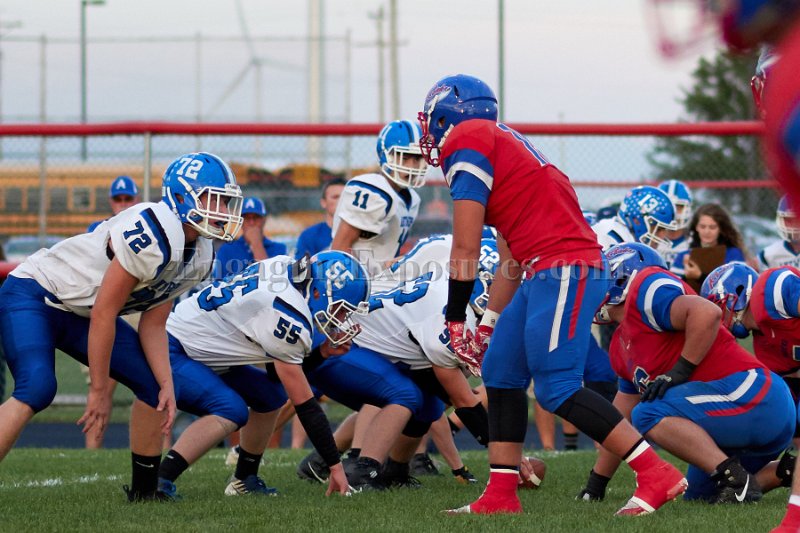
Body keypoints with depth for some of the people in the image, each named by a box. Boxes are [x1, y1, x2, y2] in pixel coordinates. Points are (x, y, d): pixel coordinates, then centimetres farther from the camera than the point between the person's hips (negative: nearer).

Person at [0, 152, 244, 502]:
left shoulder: (199, 257, 0)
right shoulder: (154, 233, -30)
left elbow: (152, 325, 7)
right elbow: (103, 314, -25)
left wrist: (167, 386, -4)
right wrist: (99, 390, -19)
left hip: (80, 314, 10)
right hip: (34, 293, -10)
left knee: (154, 384, 5)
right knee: (36, 389, -30)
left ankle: (144, 489, 18)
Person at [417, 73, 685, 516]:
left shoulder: (466, 144, -4)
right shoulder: (497, 144, 24)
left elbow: (466, 249, -7)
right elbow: (511, 260, 25)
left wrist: (454, 320, 0)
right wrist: (489, 325, 27)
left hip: (564, 271, -10)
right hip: (546, 275, 10)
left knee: (557, 389, -13)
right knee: (500, 372, 12)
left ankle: (657, 476, -14)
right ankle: (501, 495, 12)